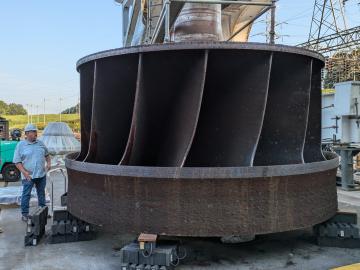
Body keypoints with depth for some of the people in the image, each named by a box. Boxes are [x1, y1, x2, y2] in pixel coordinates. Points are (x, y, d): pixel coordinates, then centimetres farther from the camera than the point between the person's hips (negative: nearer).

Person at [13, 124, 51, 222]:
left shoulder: (40, 143, 7)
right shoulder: (20, 145, -6)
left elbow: (47, 154, 20)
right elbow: (17, 161, -8)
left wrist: (49, 162, 2)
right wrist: (24, 172, -19)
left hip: (41, 174, 5)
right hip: (28, 176, -4)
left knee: (41, 193, 14)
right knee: (26, 194, 1)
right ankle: (24, 214, 11)